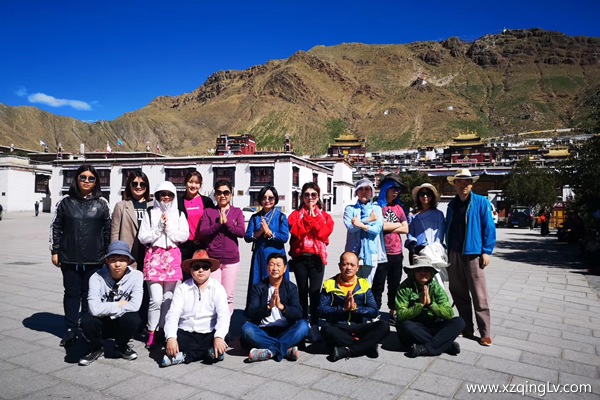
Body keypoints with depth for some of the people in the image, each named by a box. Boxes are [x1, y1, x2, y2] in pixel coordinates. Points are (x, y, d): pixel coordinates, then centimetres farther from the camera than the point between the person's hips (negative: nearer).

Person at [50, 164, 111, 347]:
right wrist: (55, 251, 3)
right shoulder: (65, 201, 3)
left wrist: (108, 254, 3)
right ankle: (71, 329, 20)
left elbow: (108, 230, 4)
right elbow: (56, 227, 7)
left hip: (94, 259, -1)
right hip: (69, 258, 1)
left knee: (90, 295, 8)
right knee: (72, 293, 9)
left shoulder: (102, 203, 2)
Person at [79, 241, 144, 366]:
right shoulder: (97, 277, -18)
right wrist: (119, 305, -20)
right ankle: (96, 348, 3)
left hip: (122, 324, 0)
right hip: (102, 324, 0)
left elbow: (135, 305, -27)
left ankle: (121, 346, 3)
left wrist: (108, 309, -22)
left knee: (133, 318, -32)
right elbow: (95, 309, -30)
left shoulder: (136, 276, -16)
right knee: (86, 320, -31)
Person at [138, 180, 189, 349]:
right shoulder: (149, 213, 6)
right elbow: (142, 237, -1)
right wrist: (158, 228, -12)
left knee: (168, 298, 5)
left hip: (173, 256, 2)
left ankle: (164, 330, 17)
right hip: (154, 255, -2)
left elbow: (184, 236, -1)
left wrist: (169, 228, -11)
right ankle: (151, 333, 7)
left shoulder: (179, 214, 10)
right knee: (156, 299, -8)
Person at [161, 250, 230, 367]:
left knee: (219, 351, -30)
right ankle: (208, 351, -19)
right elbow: (173, 314, -7)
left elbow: (223, 315, -13)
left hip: (208, 335, 0)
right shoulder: (182, 289, 4)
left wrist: (219, 337, -31)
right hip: (185, 334, 1)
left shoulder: (217, 288, -1)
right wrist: (171, 338, -26)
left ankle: (184, 355, -13)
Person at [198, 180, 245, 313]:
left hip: (231, 259, 0)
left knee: (228, 296, 5)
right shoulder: (208, 212, 7)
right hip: (212, 259, 0)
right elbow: (202, 233, -5)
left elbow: (242, 232, -5)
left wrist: (226, 222, -13)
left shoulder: (237, 212, 8)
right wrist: (218, 223, -15)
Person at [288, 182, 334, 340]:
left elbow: (323, 232, -9)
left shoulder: (325, 216, 9)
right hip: (300, 257, 1)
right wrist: (308, 217, -9)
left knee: (315, 292, -5)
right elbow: (296, 231, -11)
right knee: (302, 291, 8)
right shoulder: (295, 214, 7)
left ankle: (314, 325, 2)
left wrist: (313, 216, -7)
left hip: (317, 257, 0)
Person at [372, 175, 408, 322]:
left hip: (396, 253, 5)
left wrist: (387, 227, -6)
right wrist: (397, 224, -5)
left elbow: (405, 229, 5)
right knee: (378, 286, 0)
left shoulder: (398, 207, 13)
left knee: (394, 285, 13)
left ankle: (393, 313, 24)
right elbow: (378, 225, -17)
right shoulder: (377, 206, -4)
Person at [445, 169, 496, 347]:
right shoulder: (452, 205, 12)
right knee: (459, 294, 11)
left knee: (479, 296, -2)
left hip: (473, 254, -5)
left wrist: (486, 251, -11)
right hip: (454, 255, 5)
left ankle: (485, 333, 7)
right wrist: (448, 250, 14)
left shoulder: (481, 202, -3)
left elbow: (489, 227, -6)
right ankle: (466, 328, 24)